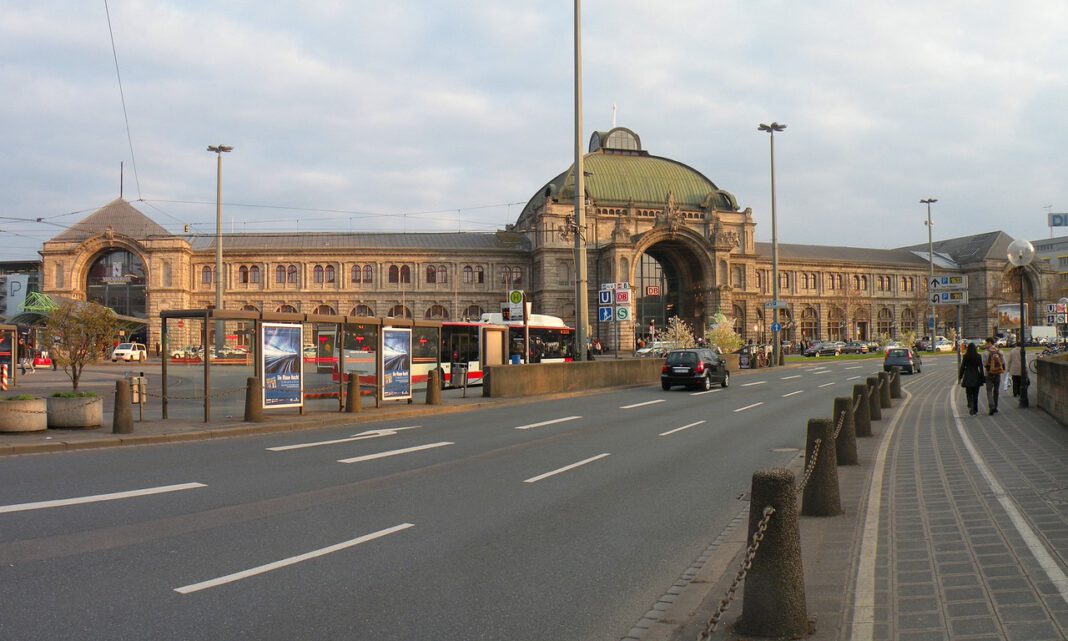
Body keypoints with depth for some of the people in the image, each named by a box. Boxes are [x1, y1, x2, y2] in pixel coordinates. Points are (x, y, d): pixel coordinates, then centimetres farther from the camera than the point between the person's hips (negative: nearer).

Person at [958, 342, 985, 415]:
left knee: (969, 394, 7)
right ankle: (975, 410, 16)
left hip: (968, 377, -1)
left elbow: (962, 367, -2)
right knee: (975, 394, 12)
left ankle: (970, 406, -19)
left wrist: (960, 377, 7)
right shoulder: (978, 356, -5)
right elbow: (981, 368, -4)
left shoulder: (965, 356, -6)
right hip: (976, 377, 1)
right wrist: (982, 377, 2)